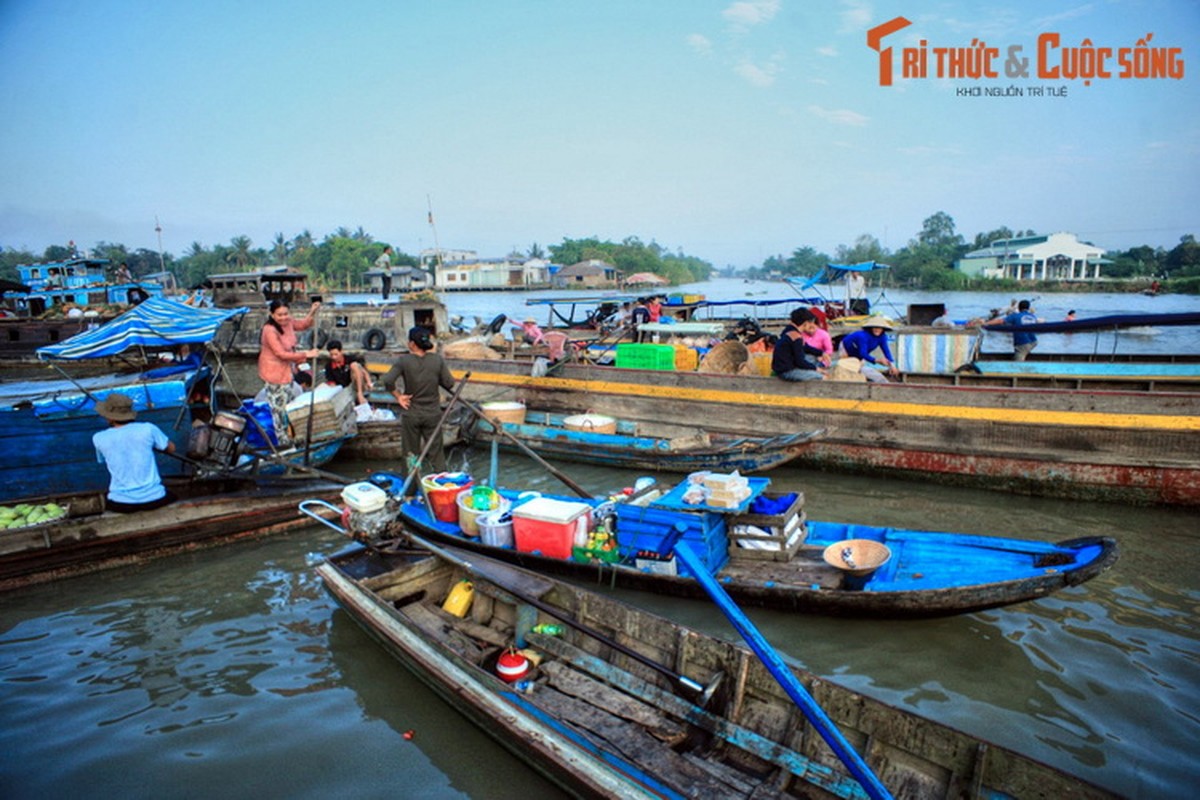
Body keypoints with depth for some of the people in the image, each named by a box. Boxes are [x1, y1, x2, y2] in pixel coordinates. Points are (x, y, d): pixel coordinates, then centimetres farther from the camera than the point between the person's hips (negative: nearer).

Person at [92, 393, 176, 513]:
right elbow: (171, 448, 8)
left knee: (105, 502, 35)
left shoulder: (99, 438, -4)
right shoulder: (148, 429, -9)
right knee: (172, 496, 33)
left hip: (121, 504, 1)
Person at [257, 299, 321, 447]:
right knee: (279, 406, 2)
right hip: (274, 372, -9)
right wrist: (306, 354, -28)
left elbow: (303, 325, 15)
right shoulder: (269, 330, -27)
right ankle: (282, 439, 16)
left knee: (287, 404, 22)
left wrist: (312, 312, -3)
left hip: (287, 370, 9)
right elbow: (282, 354, -29)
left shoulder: (288, 323, -5)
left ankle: (286, 435, 40)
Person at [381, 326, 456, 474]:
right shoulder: (438, 360, -7)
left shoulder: (404, 361, -12)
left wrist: (398, 396, -9)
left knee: (411, 453, 12)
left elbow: (387, 381, -23)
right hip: (433, 413, 1)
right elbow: (449, 384, -5)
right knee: (436, 450, 12)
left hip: (411, 414, -1)